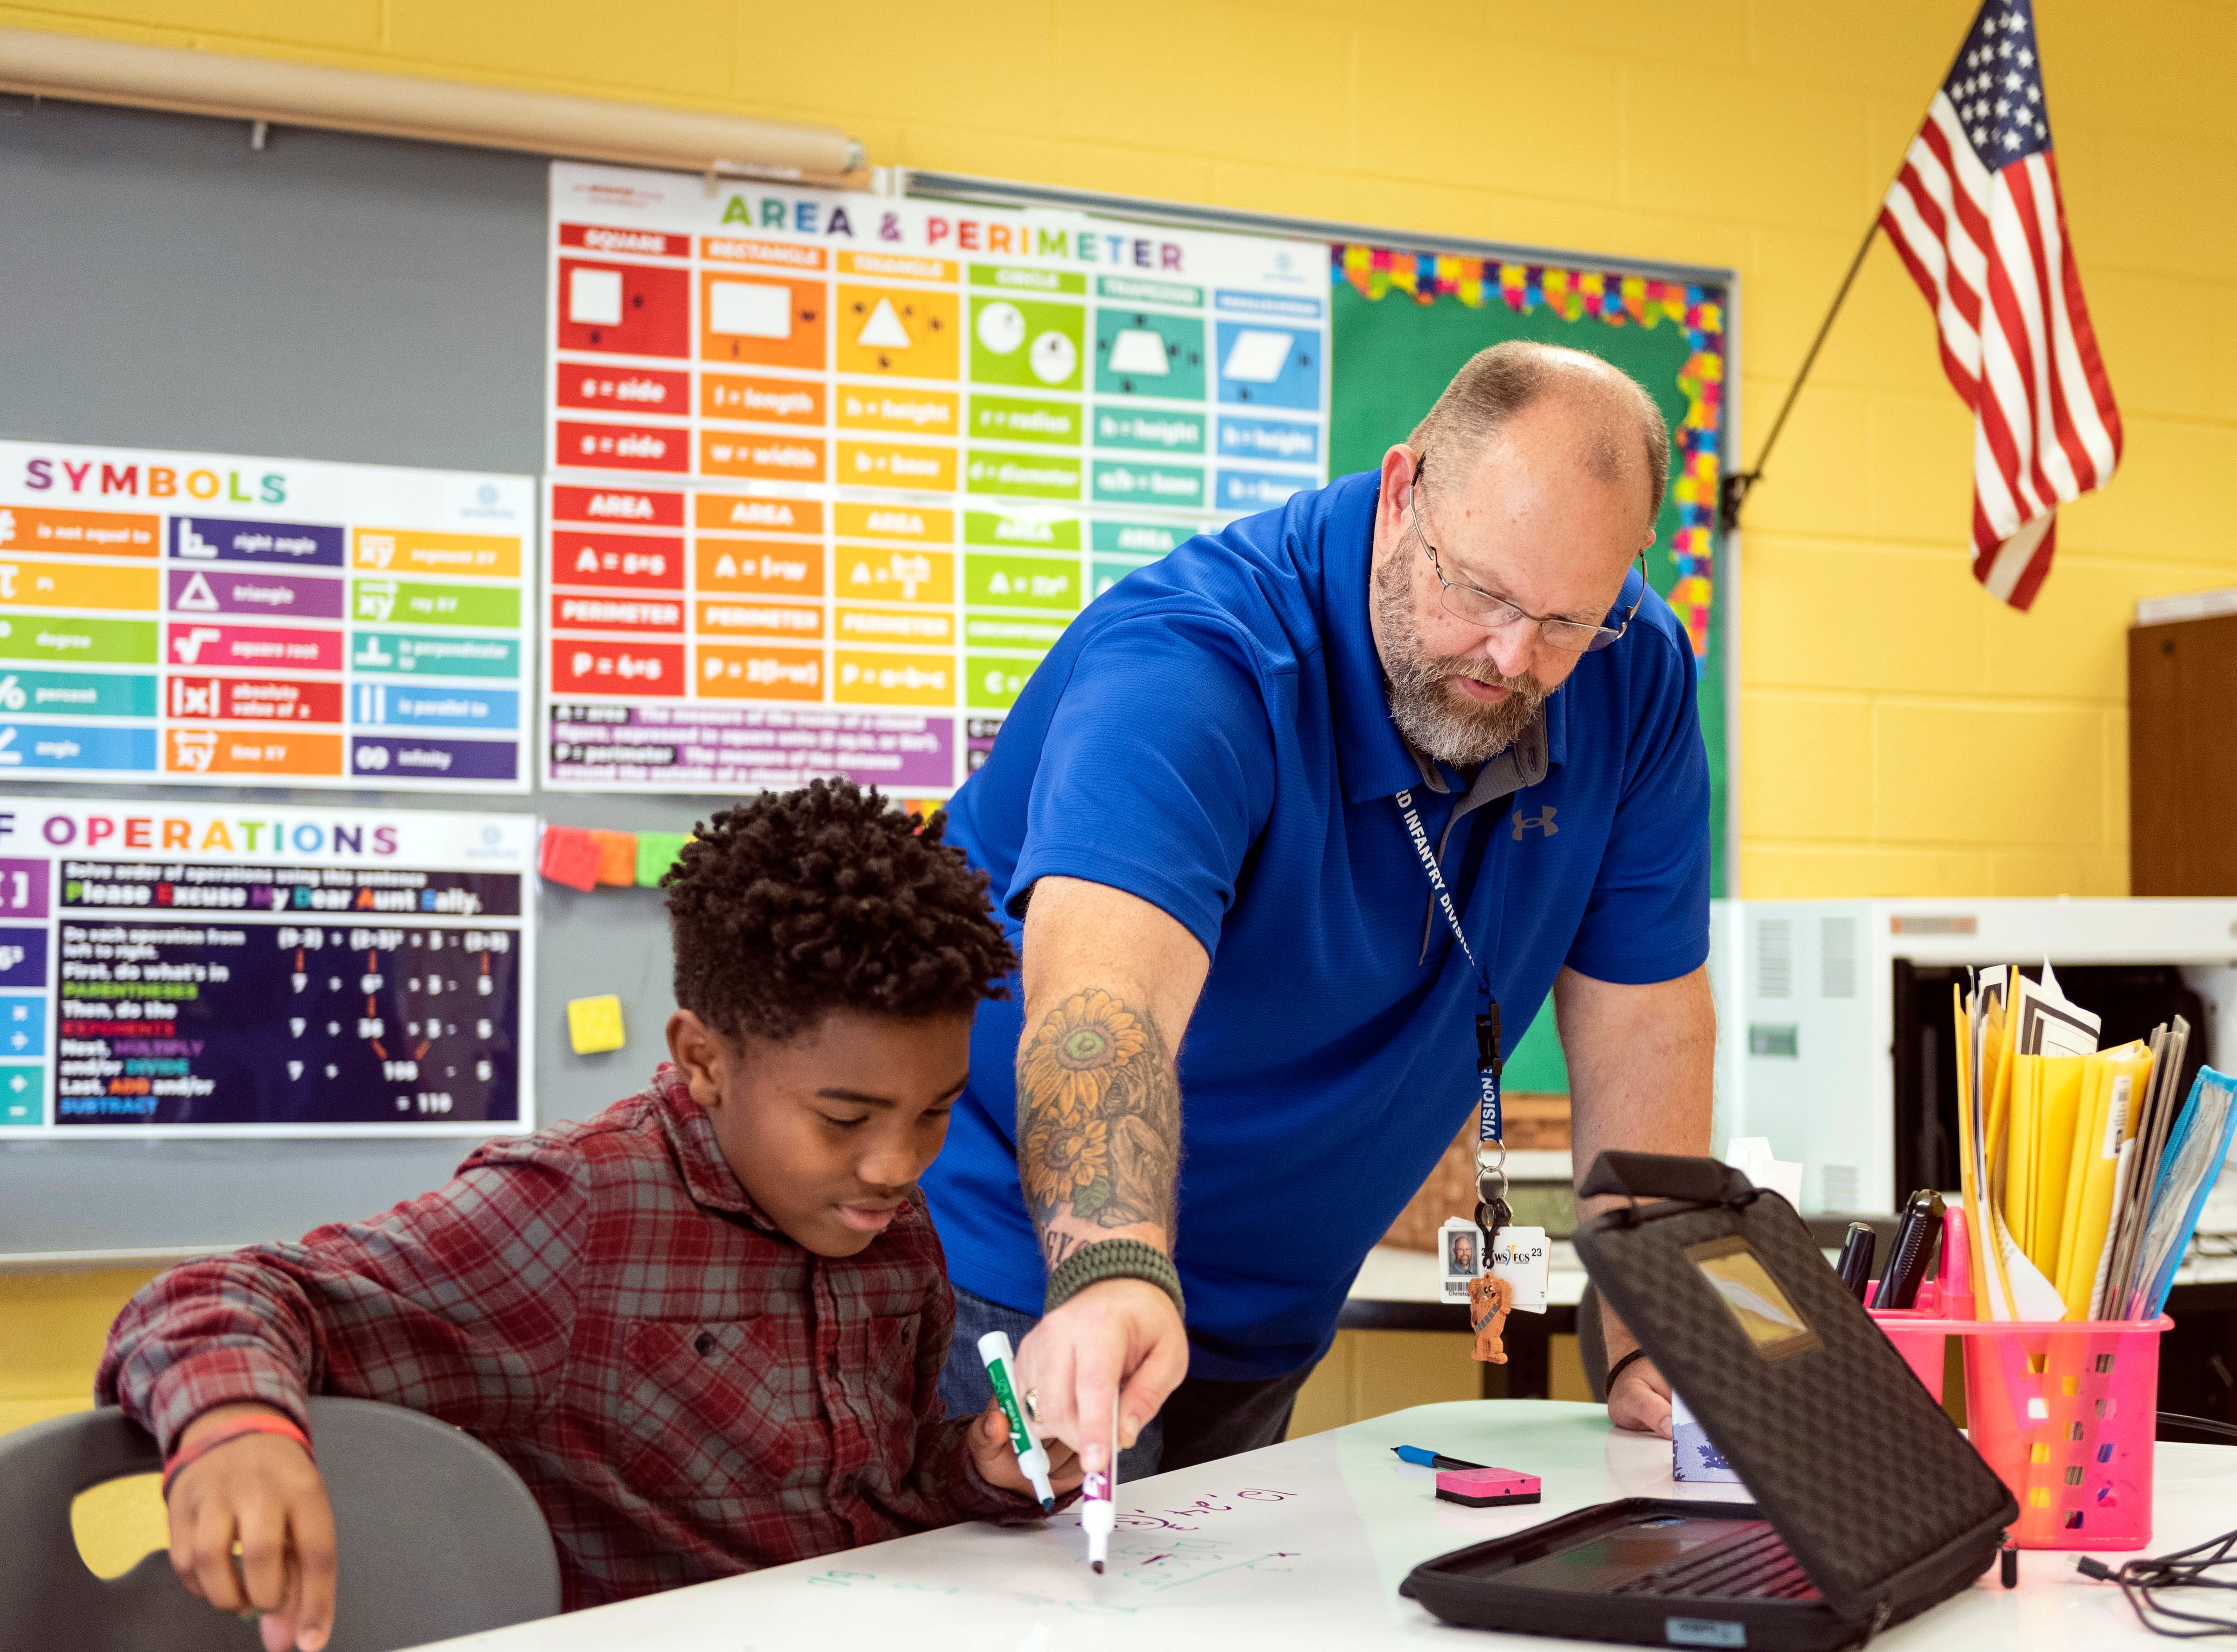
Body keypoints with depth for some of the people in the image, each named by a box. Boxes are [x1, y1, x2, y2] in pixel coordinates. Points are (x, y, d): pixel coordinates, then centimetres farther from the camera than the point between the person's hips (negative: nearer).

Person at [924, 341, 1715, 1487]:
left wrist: (1654, 1350, -8)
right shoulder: (1195, 667, -29)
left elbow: (1644, 1018, -2)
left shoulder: (1629, 674, -9)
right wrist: (1113, 1273, -63)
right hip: (1034, 1282, -5)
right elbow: (1102, 990, -46)